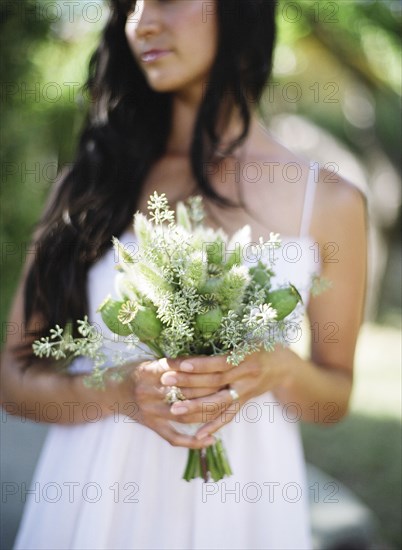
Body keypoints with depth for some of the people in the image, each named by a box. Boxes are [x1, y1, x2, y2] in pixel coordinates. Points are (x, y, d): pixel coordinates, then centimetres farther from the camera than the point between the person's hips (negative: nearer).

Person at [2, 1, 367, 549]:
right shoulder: (98, 177, -2)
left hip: (237, 501, 0)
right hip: (94, 498, 1)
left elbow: (335, 395, 6)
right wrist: (122, 393, -19)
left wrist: (278, 370, -14)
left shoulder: (330, 203, -3)